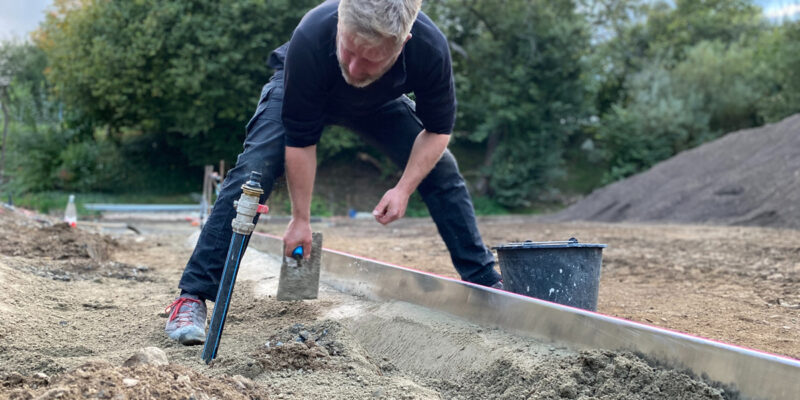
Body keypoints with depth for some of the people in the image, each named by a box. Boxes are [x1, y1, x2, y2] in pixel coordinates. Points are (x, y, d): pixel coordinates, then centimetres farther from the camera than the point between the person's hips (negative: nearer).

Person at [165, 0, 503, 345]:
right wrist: (300, 219, -25)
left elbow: (438, 129, -18)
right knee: (253, 171, -24)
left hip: (380, 103, 3)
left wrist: (404, 189, -28)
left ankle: (485, 282, 10)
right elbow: (300, 140, -31)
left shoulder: (431, 48, -38)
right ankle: (192, 296, -20)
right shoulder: (310, 39, -44)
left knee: (442, 171, -5)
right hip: (299, 94, -3)